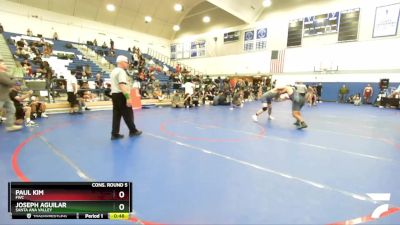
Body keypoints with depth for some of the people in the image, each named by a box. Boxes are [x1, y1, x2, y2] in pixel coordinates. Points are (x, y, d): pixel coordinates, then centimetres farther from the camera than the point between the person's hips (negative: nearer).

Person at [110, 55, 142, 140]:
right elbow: (122, 86, -26)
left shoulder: (114, 71, 18)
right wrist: (128, 98, -30)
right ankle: (133, 131, 15)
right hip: (121, 95, -9)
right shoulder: (121, 71, -14)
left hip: (114, 94, 10)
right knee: (128, 113, 2)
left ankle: (115, 134, 10)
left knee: (116, 114, 9)